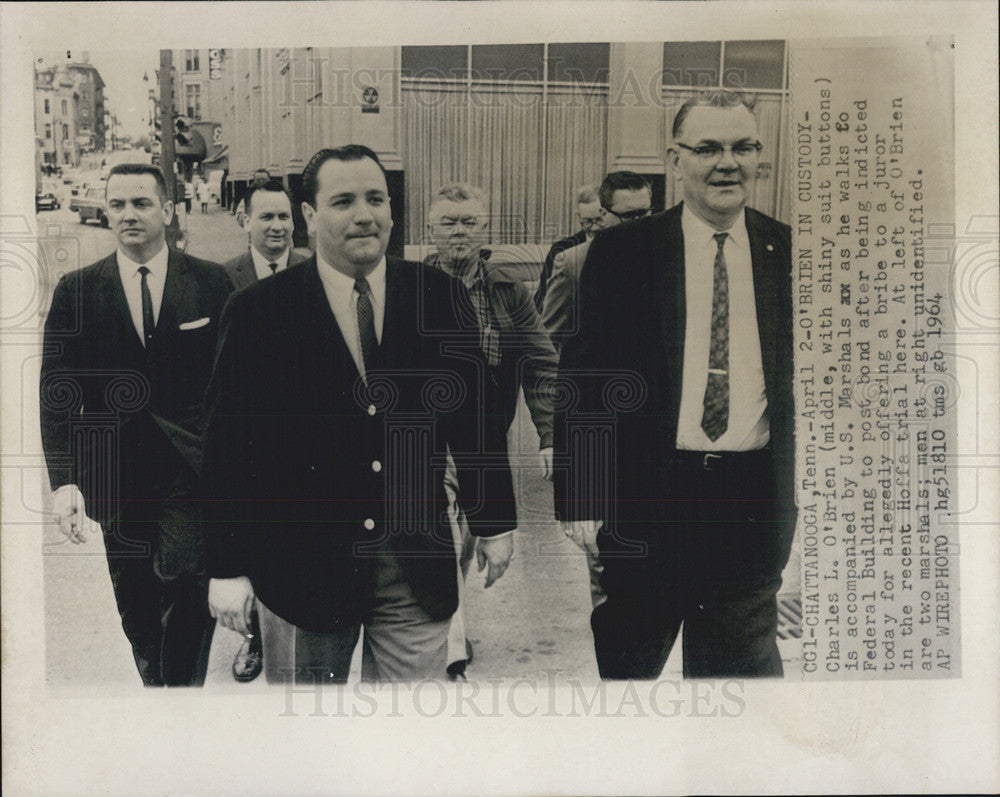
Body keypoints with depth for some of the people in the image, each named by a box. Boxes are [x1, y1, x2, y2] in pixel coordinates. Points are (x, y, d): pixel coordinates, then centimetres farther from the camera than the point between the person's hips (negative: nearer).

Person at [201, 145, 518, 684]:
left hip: (418, 569, 2)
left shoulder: (439, 297, 1)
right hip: (301, 565, -1)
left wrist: (493, 523, 10)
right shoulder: (258, 311, -5)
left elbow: (473, 415, 7)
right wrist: (227, 567, -6)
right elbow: (228, 442, -5)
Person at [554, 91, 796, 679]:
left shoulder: (791, 254, 5)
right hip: (644, 498, -1)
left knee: (742, 664, 13)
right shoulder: (619, 253, -1)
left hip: (753, 504, 2)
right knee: (623, 664, 14)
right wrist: (578, 499, -6)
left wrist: (806, 500, 5)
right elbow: (581, 377, -1)